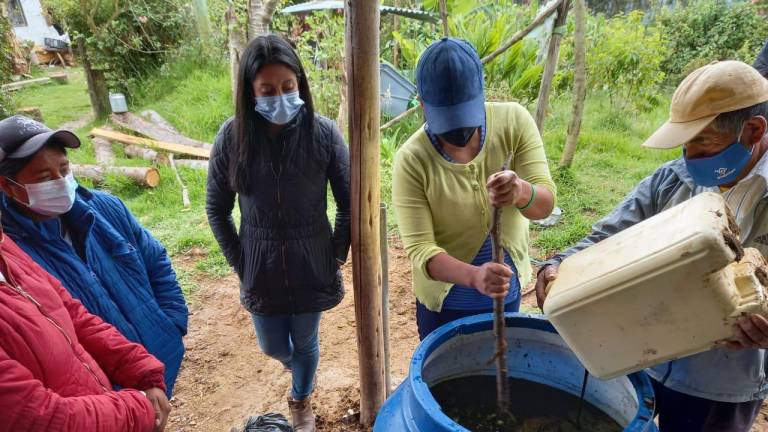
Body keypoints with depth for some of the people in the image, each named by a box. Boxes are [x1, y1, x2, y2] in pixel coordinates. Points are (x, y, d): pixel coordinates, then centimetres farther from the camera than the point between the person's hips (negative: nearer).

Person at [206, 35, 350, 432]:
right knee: (274, 348, 19)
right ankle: (299, 366, 57)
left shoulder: (323, 132, -15)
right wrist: (239, 262, -2)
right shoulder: (232, 137, -12)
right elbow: (216, 209, -1)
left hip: (312, 264, -1)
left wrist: (337, 255, -5)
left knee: (305, 343, 19)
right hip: (261, 267, 1)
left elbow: (348, 203, -5)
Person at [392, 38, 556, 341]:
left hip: (507, 293, 3)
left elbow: (545, 204, -18)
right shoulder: (411, 160, -24)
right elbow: (420, 250, -25)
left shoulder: (514, 121, -15)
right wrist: (473, 276, -44)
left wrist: (521, 192, -42)